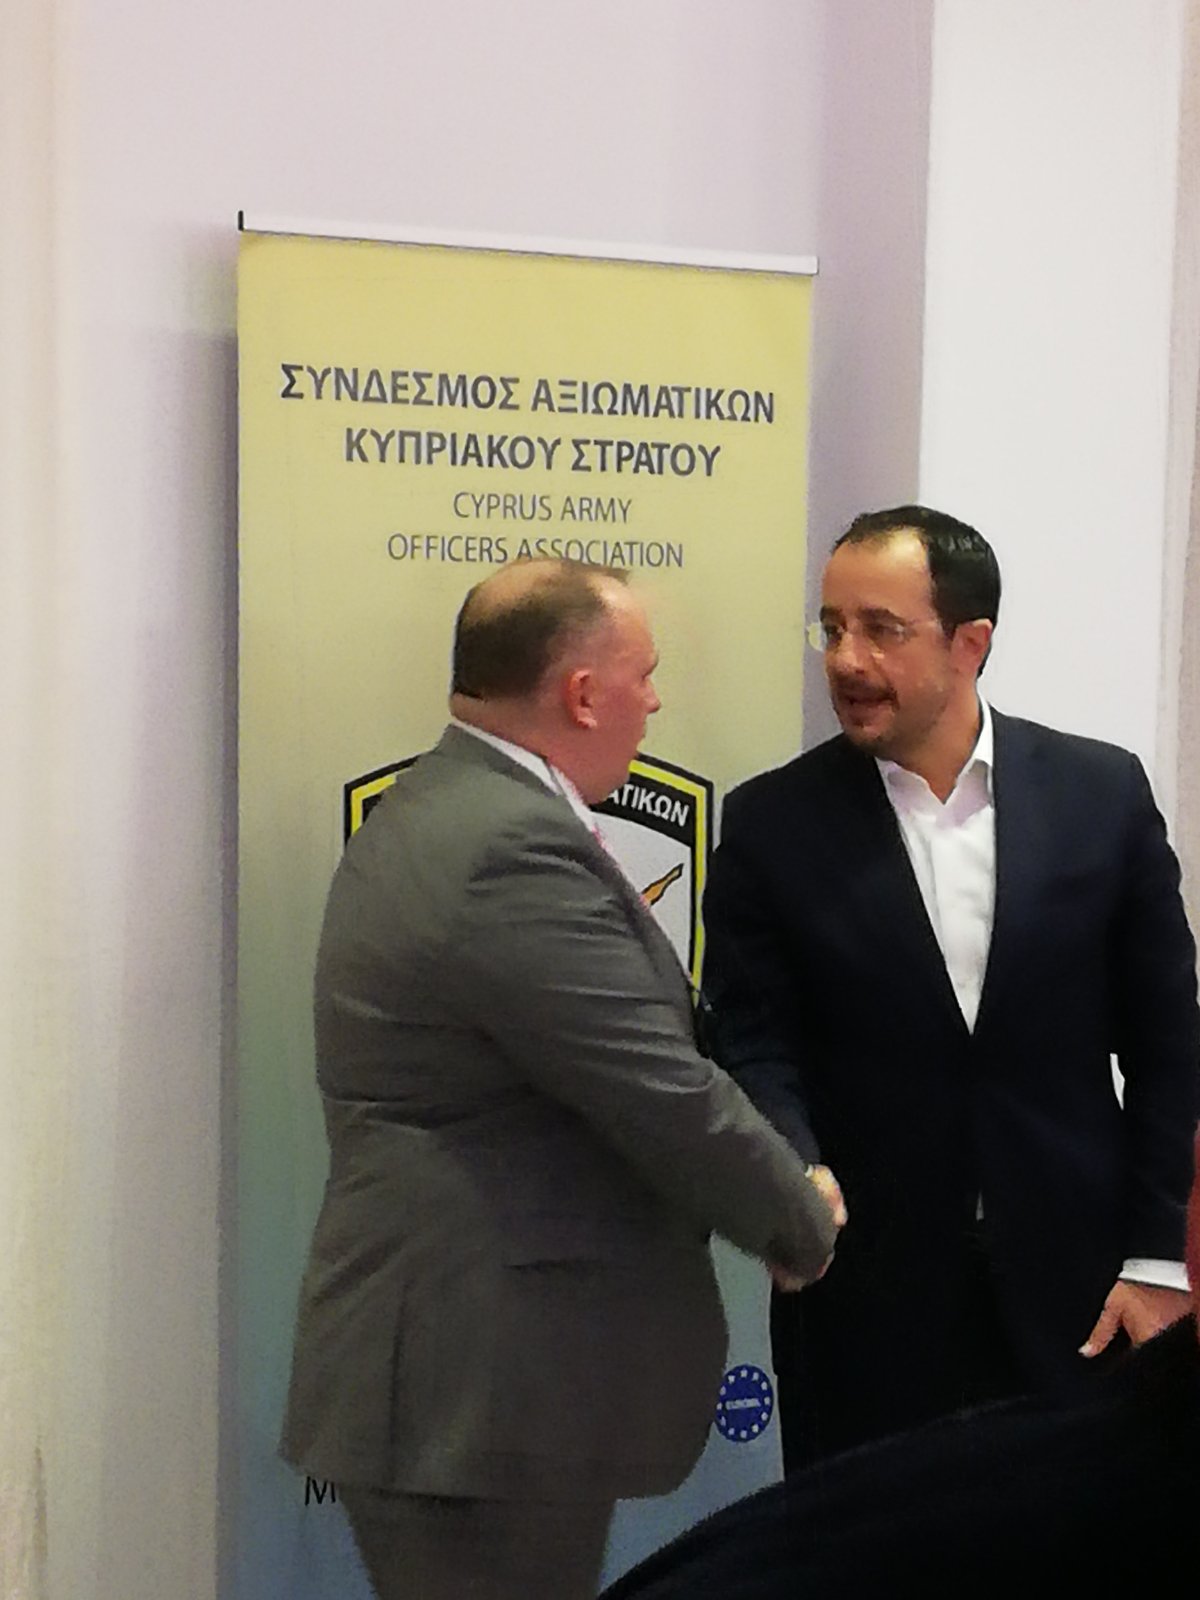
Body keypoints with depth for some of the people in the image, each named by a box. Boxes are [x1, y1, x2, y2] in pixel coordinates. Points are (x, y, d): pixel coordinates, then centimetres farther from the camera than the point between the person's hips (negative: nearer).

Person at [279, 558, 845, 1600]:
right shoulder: (515, 850, -22)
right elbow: (670, 1103, -20)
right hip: (483, 1393, -10)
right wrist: (805, 1221, -2)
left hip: (461, 1367, 10)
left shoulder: (440, 809, 11)